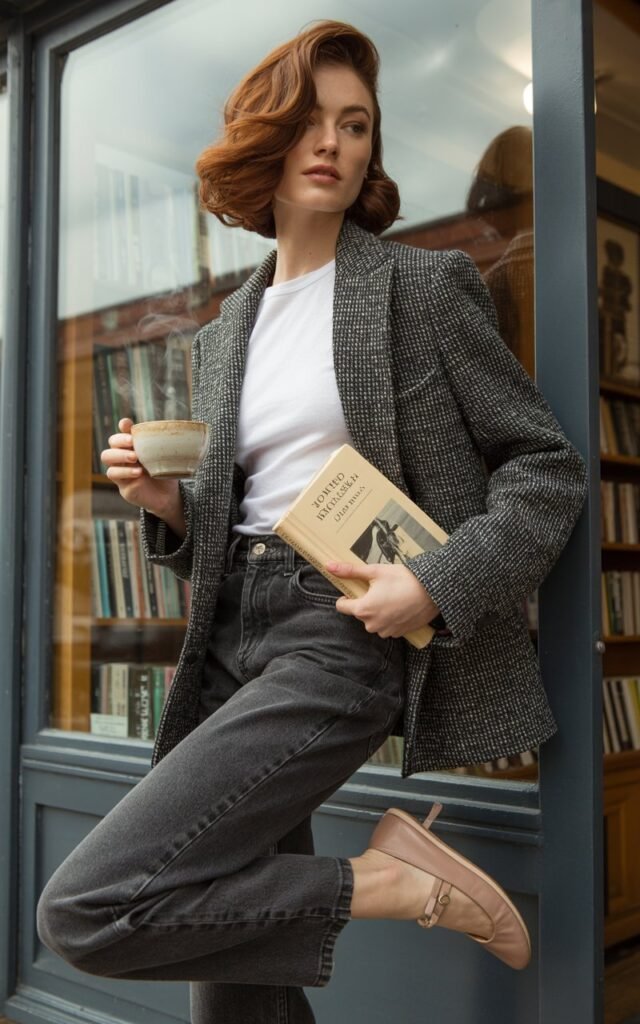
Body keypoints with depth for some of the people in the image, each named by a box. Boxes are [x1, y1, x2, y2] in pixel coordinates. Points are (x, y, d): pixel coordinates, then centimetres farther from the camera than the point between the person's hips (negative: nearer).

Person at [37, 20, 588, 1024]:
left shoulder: (425, 284, 0)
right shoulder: (226, 330, 16)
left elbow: (550, 468, -2)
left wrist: (439, 583, -16)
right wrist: (167, 505, -1)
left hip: (342, 632, -6)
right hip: (235, 632, 6)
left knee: (82, 910, -16)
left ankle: (387, 880, -4)